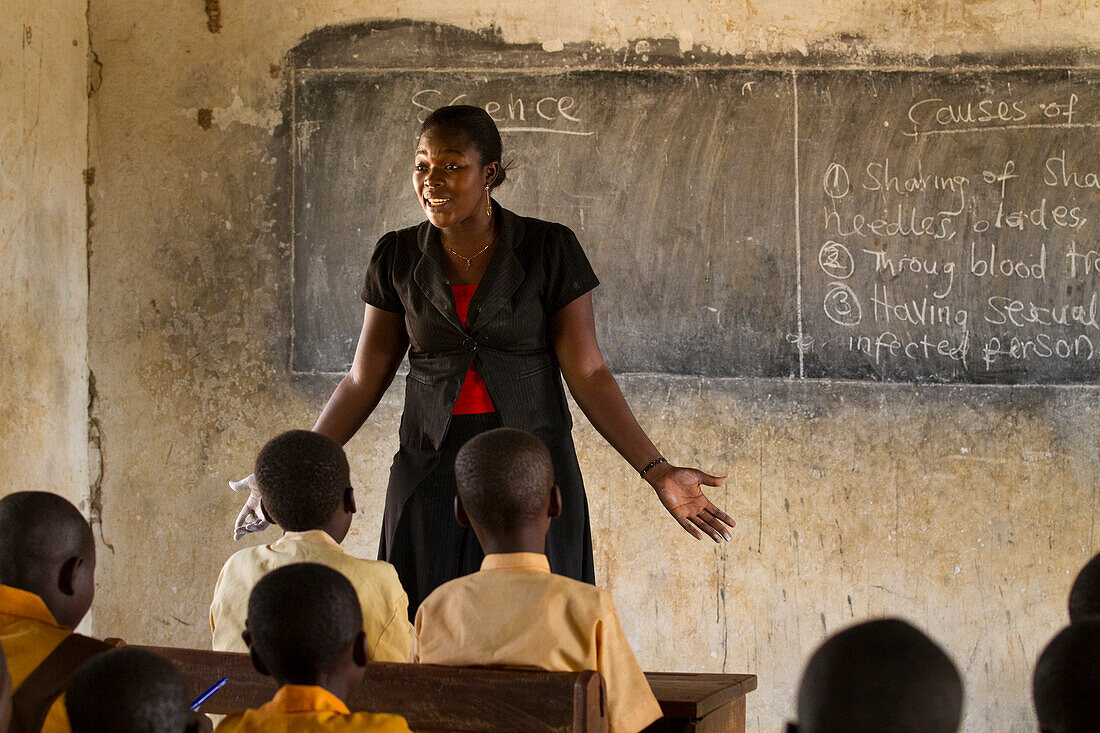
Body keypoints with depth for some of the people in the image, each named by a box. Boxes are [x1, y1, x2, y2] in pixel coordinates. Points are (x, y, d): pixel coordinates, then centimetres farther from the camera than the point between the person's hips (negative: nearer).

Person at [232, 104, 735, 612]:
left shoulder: (549, 250, -4)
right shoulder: (398, 259, 3)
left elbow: (587, 374, -4)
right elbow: (365, 380, 8)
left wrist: (657, 472, -11)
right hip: (430, 473, 2)